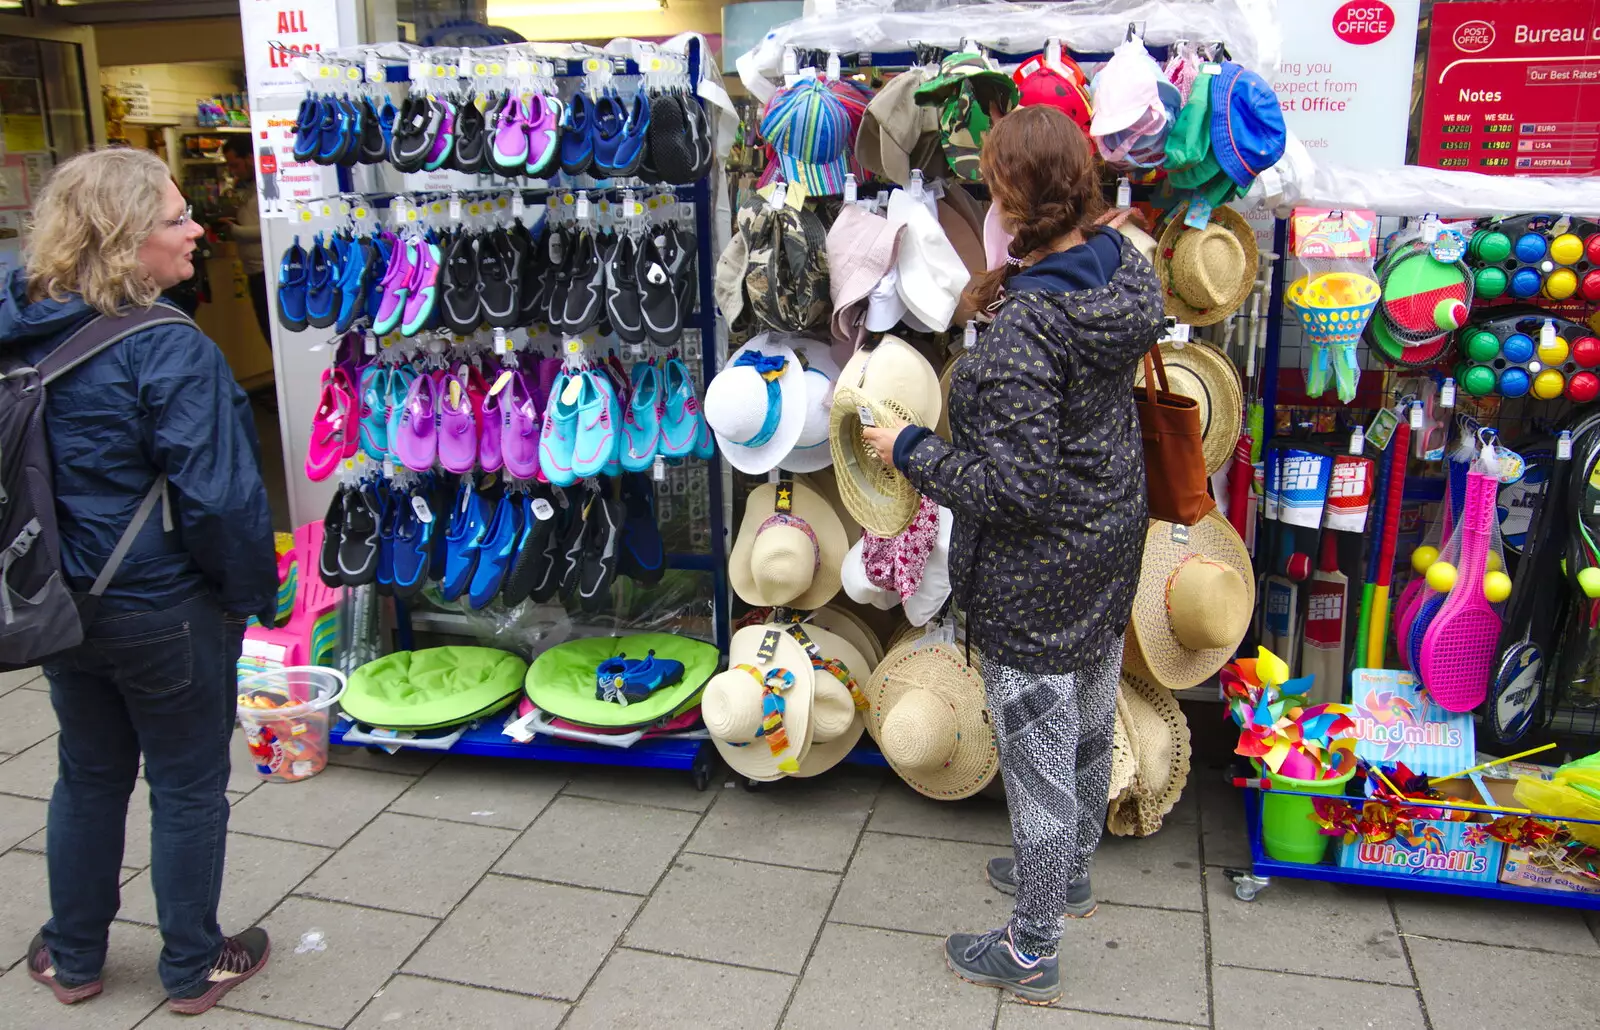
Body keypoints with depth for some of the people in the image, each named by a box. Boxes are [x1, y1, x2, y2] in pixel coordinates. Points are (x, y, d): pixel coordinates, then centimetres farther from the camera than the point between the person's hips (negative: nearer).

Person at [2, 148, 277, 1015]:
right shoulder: (169, 351, -23)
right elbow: (218, 498, -23)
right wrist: (253, 592, -8)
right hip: (165, 613, -7)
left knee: (89, 777, 23)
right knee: (188, 787, 12)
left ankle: (72, 958, 40)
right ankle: (193, 968, 28)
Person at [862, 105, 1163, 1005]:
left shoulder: (1024, 332, -30)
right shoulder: (1121, 264, -4)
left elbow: (1012, 489, -28)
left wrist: (910, 451, -16)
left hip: (1036, 575, -9)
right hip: (1112, 536, 9)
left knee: (1039, 759, 7)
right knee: (1090, 728, 26)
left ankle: (1032, 953, 27)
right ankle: (1071, 876, 50)